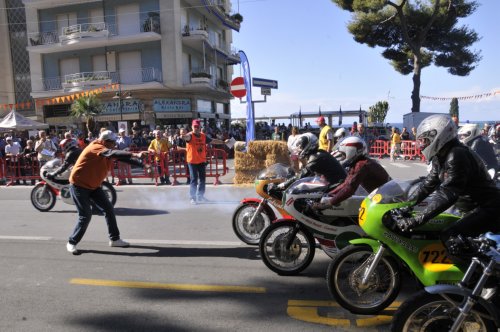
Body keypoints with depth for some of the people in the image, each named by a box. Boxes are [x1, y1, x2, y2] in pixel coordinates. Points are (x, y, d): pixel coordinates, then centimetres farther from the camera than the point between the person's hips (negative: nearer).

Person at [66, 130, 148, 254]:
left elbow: (122, 157, -1)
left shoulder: (108, 151, 1)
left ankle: (114, 239, 14)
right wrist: (135, 154, -52)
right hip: (79, 185, -8)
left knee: (109, 209, 4)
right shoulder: (95, 147, -24)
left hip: (93, 186, 9)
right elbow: (112, 153, -40)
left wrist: (142, 164, -15)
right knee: (86, 215, -11)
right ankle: (72, 243, 9)